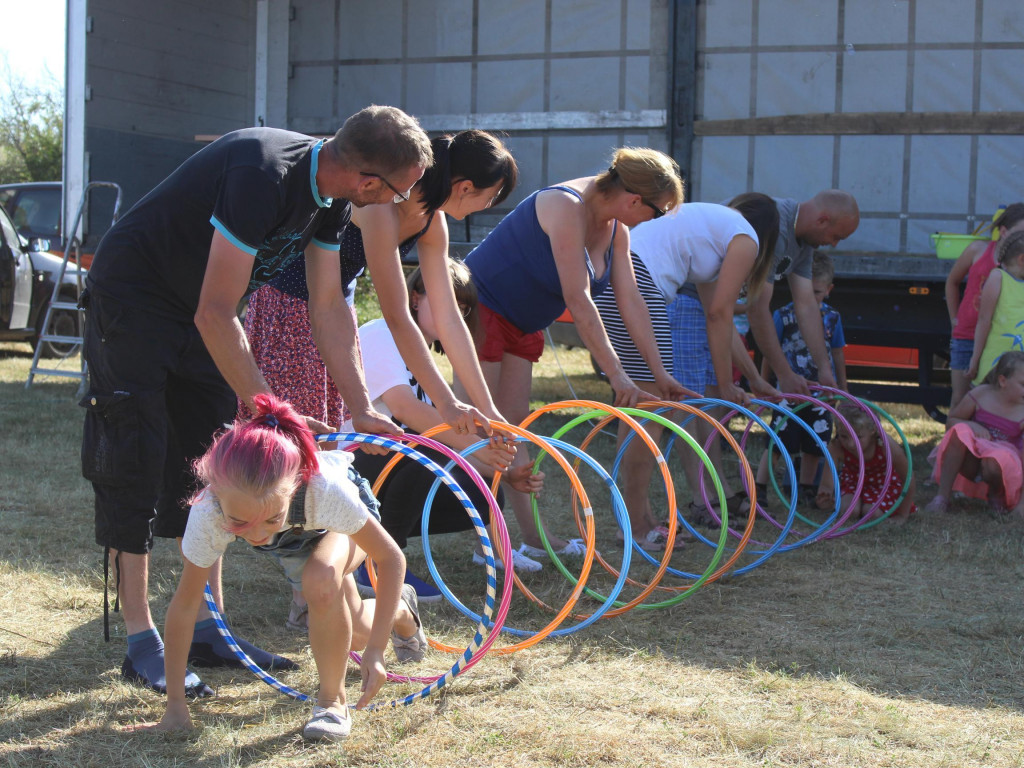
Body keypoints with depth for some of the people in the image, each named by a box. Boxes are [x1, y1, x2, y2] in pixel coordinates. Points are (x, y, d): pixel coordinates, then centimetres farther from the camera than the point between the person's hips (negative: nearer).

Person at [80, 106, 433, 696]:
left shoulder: (330, 195, -7)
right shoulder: (263, 175, -34)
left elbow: (330, 307, 1)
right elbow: (216, 314, -33)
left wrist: (362, 408, -4)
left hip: (201, 311, 9)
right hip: (133, 299, -9)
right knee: (137, 467, -8)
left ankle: (208, 630, 13)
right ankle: (143, 645, -2)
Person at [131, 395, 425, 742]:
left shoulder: (324, 488, -48)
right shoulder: (208, 512, -42)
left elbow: (390, 557, -33)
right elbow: (184, 604, -29)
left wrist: (376, 650, -38)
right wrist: (175, 706, -26)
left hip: (338, 523, -3)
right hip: (295, 540, 3)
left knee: (321, 578, -35)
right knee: (351, 632, 15)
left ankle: (332, 700, -13)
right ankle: (401, 611, 51)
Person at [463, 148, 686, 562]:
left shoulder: (614, 226, -1)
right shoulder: (566, 207, -28)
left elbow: (630, 300, 1)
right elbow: (578, 301, -30)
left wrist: (660, 373, 0)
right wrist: (616, 374, -29)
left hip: (522, 322, 9)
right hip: (481, 307, -9)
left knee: (513, 423, 9)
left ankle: (533, 536, 10)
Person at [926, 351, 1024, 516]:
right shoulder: (980, 395, -6)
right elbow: (950, 421, 4)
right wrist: (972, 426, -20)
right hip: (969, 464, 1)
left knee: (996, 461, -39)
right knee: (960, 430, -31)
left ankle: (996, 495, -1)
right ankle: (942, 497, -27)